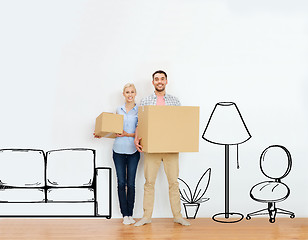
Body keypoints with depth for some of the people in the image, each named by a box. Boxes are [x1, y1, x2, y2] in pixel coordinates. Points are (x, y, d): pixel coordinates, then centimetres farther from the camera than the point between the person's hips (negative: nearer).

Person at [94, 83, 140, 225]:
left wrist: (128, 134, -16)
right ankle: (125, 215, 8)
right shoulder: (119, 110, 12)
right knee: (121, 183, 1)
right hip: (118, 150, 2)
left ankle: (130, 214, 10)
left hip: (133, 150, -2)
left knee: (131, 183, 0)